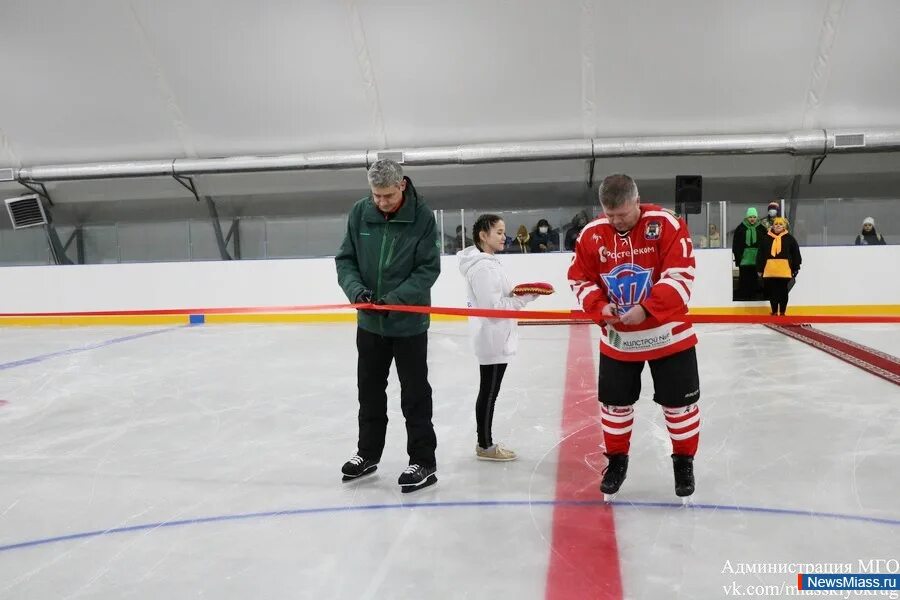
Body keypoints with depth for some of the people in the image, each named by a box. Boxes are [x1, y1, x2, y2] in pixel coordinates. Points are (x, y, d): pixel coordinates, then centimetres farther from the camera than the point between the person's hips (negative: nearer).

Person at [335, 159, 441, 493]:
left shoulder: (422, 217, -13)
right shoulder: (360, 213, -3)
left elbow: (428, 269, -14)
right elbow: (345, 260, 1)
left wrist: (394, 299, -25)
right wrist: (356, 290, -18)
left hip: (409, 323, -4)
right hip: (369, 322, 4)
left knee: (415, 395, 5)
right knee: (369, 390, 17)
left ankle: (423, 462, 18)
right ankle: (368, 453, 34)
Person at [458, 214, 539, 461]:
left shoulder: (489, 262, 12)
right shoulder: (483, 267, -20)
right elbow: (493, 307, -23)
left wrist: (518, 293, 4)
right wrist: (527, 296, -19)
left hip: (495, 338, 10)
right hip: (493, 339, -10)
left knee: (489, 392, 15)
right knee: (489, 392, 1)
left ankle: (485, 443, 25)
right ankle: (485, 446, 13)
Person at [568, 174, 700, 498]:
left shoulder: (666, 225, -16)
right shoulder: (591, 234, -6)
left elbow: (680, 276, -20)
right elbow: (581, 280, 2)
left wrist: (646, 309, -29)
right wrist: (600, 307, -16)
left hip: (668, 333, -2)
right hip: (616, 338, 3)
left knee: (679, 400, 8)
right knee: (614, 401, 11)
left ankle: (684, 460, 30)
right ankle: (617, 459, 32)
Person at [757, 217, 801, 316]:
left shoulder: (789, 239, 3)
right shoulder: (766, 239, 6)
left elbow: (796, 255, 4)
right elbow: (760, 255, 7)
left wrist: (795, 269, 1)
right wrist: (760, 269, 4)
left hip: (784, 271, -1)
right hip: (770, 271, 1)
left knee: (783, 292, 5)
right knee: (772, 292, 6)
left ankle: (782, 312, 14)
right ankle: (774, 311, 17)